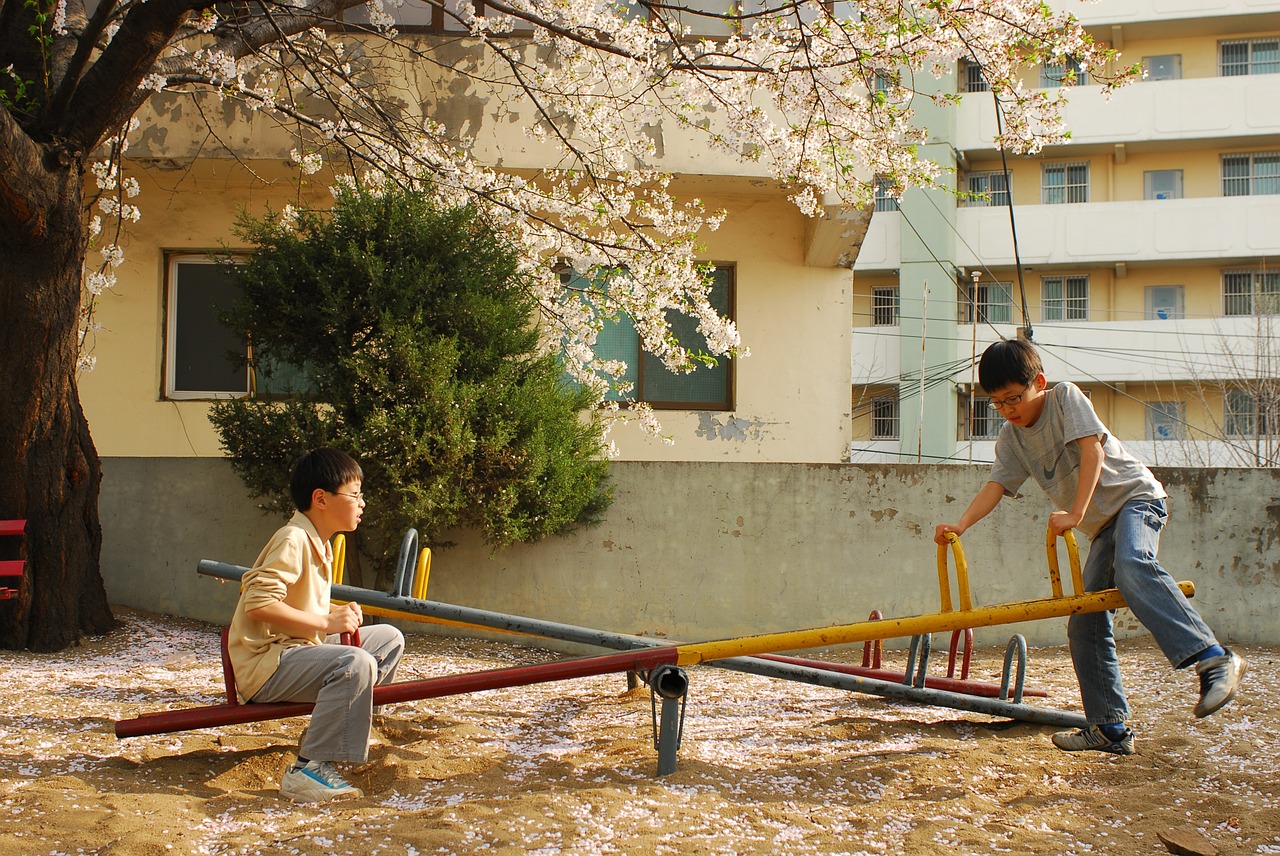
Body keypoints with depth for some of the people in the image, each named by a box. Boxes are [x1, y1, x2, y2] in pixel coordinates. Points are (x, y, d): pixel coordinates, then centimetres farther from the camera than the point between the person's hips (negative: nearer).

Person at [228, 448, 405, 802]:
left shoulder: (320, 543, 15)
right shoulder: (292, 540, -17)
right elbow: (258, 603, -28)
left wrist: (338, 612, 3)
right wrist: (326, 622, -24)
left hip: (300, 650, 10)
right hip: (265, 663, -10)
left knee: (389, 638, 12)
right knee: (355, 663, -33)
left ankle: (347, 726, 13)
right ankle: (308, 771, -30)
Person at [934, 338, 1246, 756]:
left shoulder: (1066, 397, -9)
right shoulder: (1011, 438, 7)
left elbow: (1092, 451, -19)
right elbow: (995, 486, 0)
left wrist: (1075, 513, -30)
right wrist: (960, 524, -17)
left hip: (1135, 496, -7)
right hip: (1103, 525, 8)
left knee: (1131, 566, -38)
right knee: (1085, 625, -1)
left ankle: (1214, 659, -43)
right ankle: (1110, 728, 5)